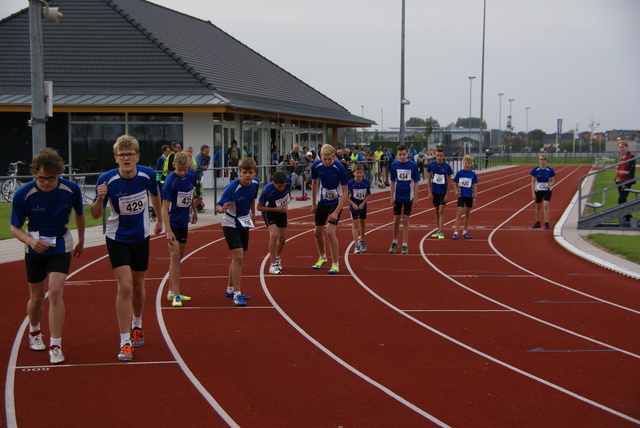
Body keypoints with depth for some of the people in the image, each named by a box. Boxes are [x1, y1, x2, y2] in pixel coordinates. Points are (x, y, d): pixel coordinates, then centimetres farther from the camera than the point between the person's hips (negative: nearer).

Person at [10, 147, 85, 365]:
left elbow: (79, 214, 5)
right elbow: (15, 227, -11)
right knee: (37, 298, 11)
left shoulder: (71, 189, -16)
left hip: (61, 247, 0)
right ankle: (34, 332, 42)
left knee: (55, 292, -17)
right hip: (35, 249, 1)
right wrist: (30, 241, -32)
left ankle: (55, 346, -12)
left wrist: (81, 242, 16)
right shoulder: (23, 194, -20)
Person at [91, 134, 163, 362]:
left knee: (138, 286, 16)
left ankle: (137, 326, 43)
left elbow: (155, 196, 8)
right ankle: (125, 342, -9)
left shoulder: (147, 175, -14)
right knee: (125, 286, -15)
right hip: (117, 239, -3)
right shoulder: (107, 180, -21)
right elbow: (96, 215, -17)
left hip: (141, 237, 3)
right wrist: (99, 199, -37)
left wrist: (159, 220, 21)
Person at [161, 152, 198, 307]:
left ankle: (172, 291, 23)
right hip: (173, 222, -7)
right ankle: (175, 295, -14)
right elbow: (164, 208, -23)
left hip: (184, 221, 7)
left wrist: (194, 211, 26)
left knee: (178, 256, 13)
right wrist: (169, 231, -29)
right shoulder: (170, 181, -22)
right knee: (175, 255, -13)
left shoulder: (191, 175, -4)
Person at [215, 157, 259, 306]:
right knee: (238, 257, -17)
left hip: (244, 224, 7)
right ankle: (236, 295, -12)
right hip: (230, 225, -7)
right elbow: (218, 207, -26)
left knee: (238, 259, 16)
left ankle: (230, 290, 31)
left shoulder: (255, 183, -8)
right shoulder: (232, 187, -26)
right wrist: (222, 209, -48)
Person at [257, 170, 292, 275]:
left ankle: (277, 258, 39)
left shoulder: (288, 181, -25)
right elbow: (259, 207, -24)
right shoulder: (267, 190, -37)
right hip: (269, 212, -5)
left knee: (282, 238, 10)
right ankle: (273, 265, -20)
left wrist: (286, 204, 4)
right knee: (274, 234, -25)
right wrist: (276, 209, -29)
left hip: (281, 211, 5)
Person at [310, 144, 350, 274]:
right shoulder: (316, 166, -12)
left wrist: (336, 212, -26)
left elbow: (345, 192, -20)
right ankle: (322, 258, 37)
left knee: (330, 232, -18)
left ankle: (335, 264, -7)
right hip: (322, 202, 5)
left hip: (336, 202, -5)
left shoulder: (340, 168, -24)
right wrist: (313, 203, 11)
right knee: (317, 232, 11)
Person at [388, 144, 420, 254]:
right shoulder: (394, 165, -4)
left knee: (405, 220, 2)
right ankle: (394, 242, 26)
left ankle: (405, 245, 8)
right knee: (396, 220, 9)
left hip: (408, 197, -1)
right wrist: (392, 197, -1)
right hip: (397, 197, 1)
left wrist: (415, 198, -7)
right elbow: (392, 182, 2)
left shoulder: (413, 165, -8)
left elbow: (416, 183, -4)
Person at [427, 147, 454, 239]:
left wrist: (447, 195, -8)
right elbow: (429, 179, 5)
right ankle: (439, 231, 20)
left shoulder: (447, 166, -9)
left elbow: (449, 182, -4)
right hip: (435, 191, 3)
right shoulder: (431, 165, -3)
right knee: (437, 211, 10)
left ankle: (441, 232, -12)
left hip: (443, 192, -3)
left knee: (441, 211, -11)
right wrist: (430, 192, 1)